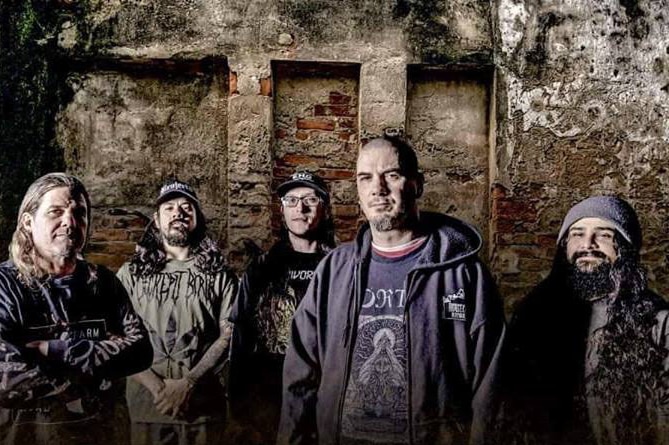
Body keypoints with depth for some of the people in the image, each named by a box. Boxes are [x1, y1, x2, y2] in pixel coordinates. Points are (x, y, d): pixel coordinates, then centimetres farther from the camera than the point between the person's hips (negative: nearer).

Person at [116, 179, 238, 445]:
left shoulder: (219, 274, 4)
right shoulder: (131, 273, 5)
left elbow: (229, 334, -3)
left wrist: (188, 383, -14)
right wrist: (156, 386, -13)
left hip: (204, 403, 0)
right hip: (147, 401, 0)